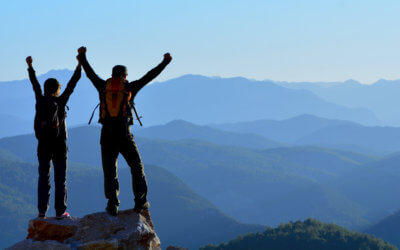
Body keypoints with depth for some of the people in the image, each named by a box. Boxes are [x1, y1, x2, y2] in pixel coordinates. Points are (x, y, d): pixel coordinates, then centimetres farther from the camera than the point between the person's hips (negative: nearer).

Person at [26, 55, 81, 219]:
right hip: (59, 145, -3)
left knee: (43, 178, 9)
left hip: (43, 145, 3)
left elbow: (35, 84, 13)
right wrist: (79, 65, -2)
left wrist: (30, 67, 26)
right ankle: (60, 211, 0)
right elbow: (72, 84, -6)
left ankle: (42, 210, 6)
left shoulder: (40, 101, -1)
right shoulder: (60, 101, -9)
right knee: (60, 179, 2)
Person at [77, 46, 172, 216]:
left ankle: (112, 204, -5)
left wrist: (82, 57, 39)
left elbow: (90, 73, 23)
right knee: (136, 167, 11)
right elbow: (149, 76, 11)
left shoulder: (103, 86, 8)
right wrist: (165, 62, 23)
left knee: (109, 171, 5)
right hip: (124, 135, -1)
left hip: (107, 135, 1)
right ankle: (140, 202, 7)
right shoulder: (129, 87, 4)